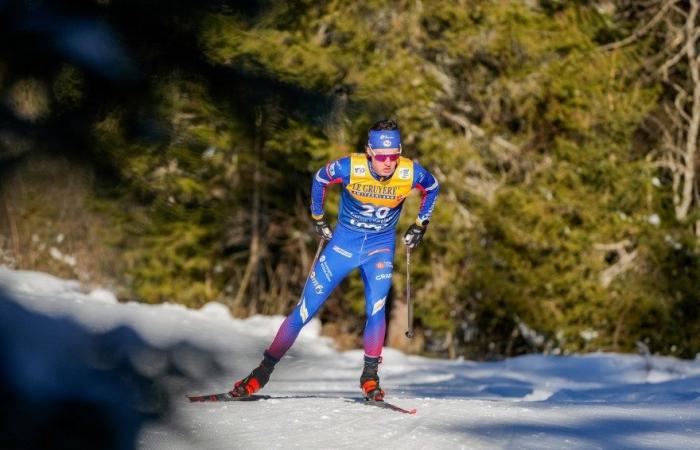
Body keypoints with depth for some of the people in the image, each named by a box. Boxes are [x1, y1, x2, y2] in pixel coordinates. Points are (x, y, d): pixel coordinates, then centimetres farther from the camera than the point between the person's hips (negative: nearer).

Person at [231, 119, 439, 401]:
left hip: (381, 248, 1)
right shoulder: (350, 167, -24)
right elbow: (320, 179, -1)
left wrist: (421, 224, 6)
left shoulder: (411, 173, -20)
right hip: (343, 242, -1)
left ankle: (370, 378, -6)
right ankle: (263, 371, 8)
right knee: (306, 309, 0)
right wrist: (318, 219, 5)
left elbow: (432, 188, 5)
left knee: (376, 309, -21)